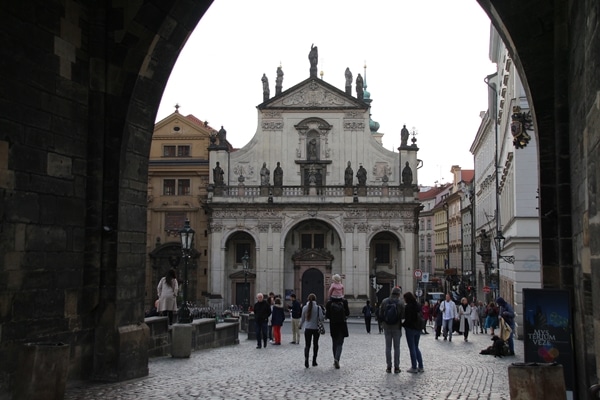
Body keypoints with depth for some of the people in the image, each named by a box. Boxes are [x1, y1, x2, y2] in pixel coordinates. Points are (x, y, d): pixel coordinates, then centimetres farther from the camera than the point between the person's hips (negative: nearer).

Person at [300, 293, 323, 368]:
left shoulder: (305, 308, -4)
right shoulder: (318, 308, -9)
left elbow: (302, 319, 5)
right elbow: (321, 318, -12)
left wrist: (300, 325, 23)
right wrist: (326, 315, 8)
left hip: (307, 329, 0)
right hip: (316, 328, 0)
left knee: (307, 345, 4)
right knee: (315, 344, 15)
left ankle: (306, 358, -19)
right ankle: (314, 361, 19)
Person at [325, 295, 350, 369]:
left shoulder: (329, 303, -9)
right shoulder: (344, 302, -8)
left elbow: (327, 316, -8)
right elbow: (347, 313, -3)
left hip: (333, 325, 1)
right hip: (342, 325, -1)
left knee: (334, 343, 16)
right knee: (340, 343, 2)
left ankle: (336, 360, 23)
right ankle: (337, 359, -19)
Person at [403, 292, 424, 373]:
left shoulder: (407, 307, -16)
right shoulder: (419, 306, 7)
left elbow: (407, 318, -19)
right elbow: (421, 317, 11)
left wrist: (403, 324, -5)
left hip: (410, 329, -7)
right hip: (418, 329, 7)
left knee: (412, 348, 1)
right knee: (416, 347, 17)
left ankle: (414, 367, 4)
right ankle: (420, 366, 15)